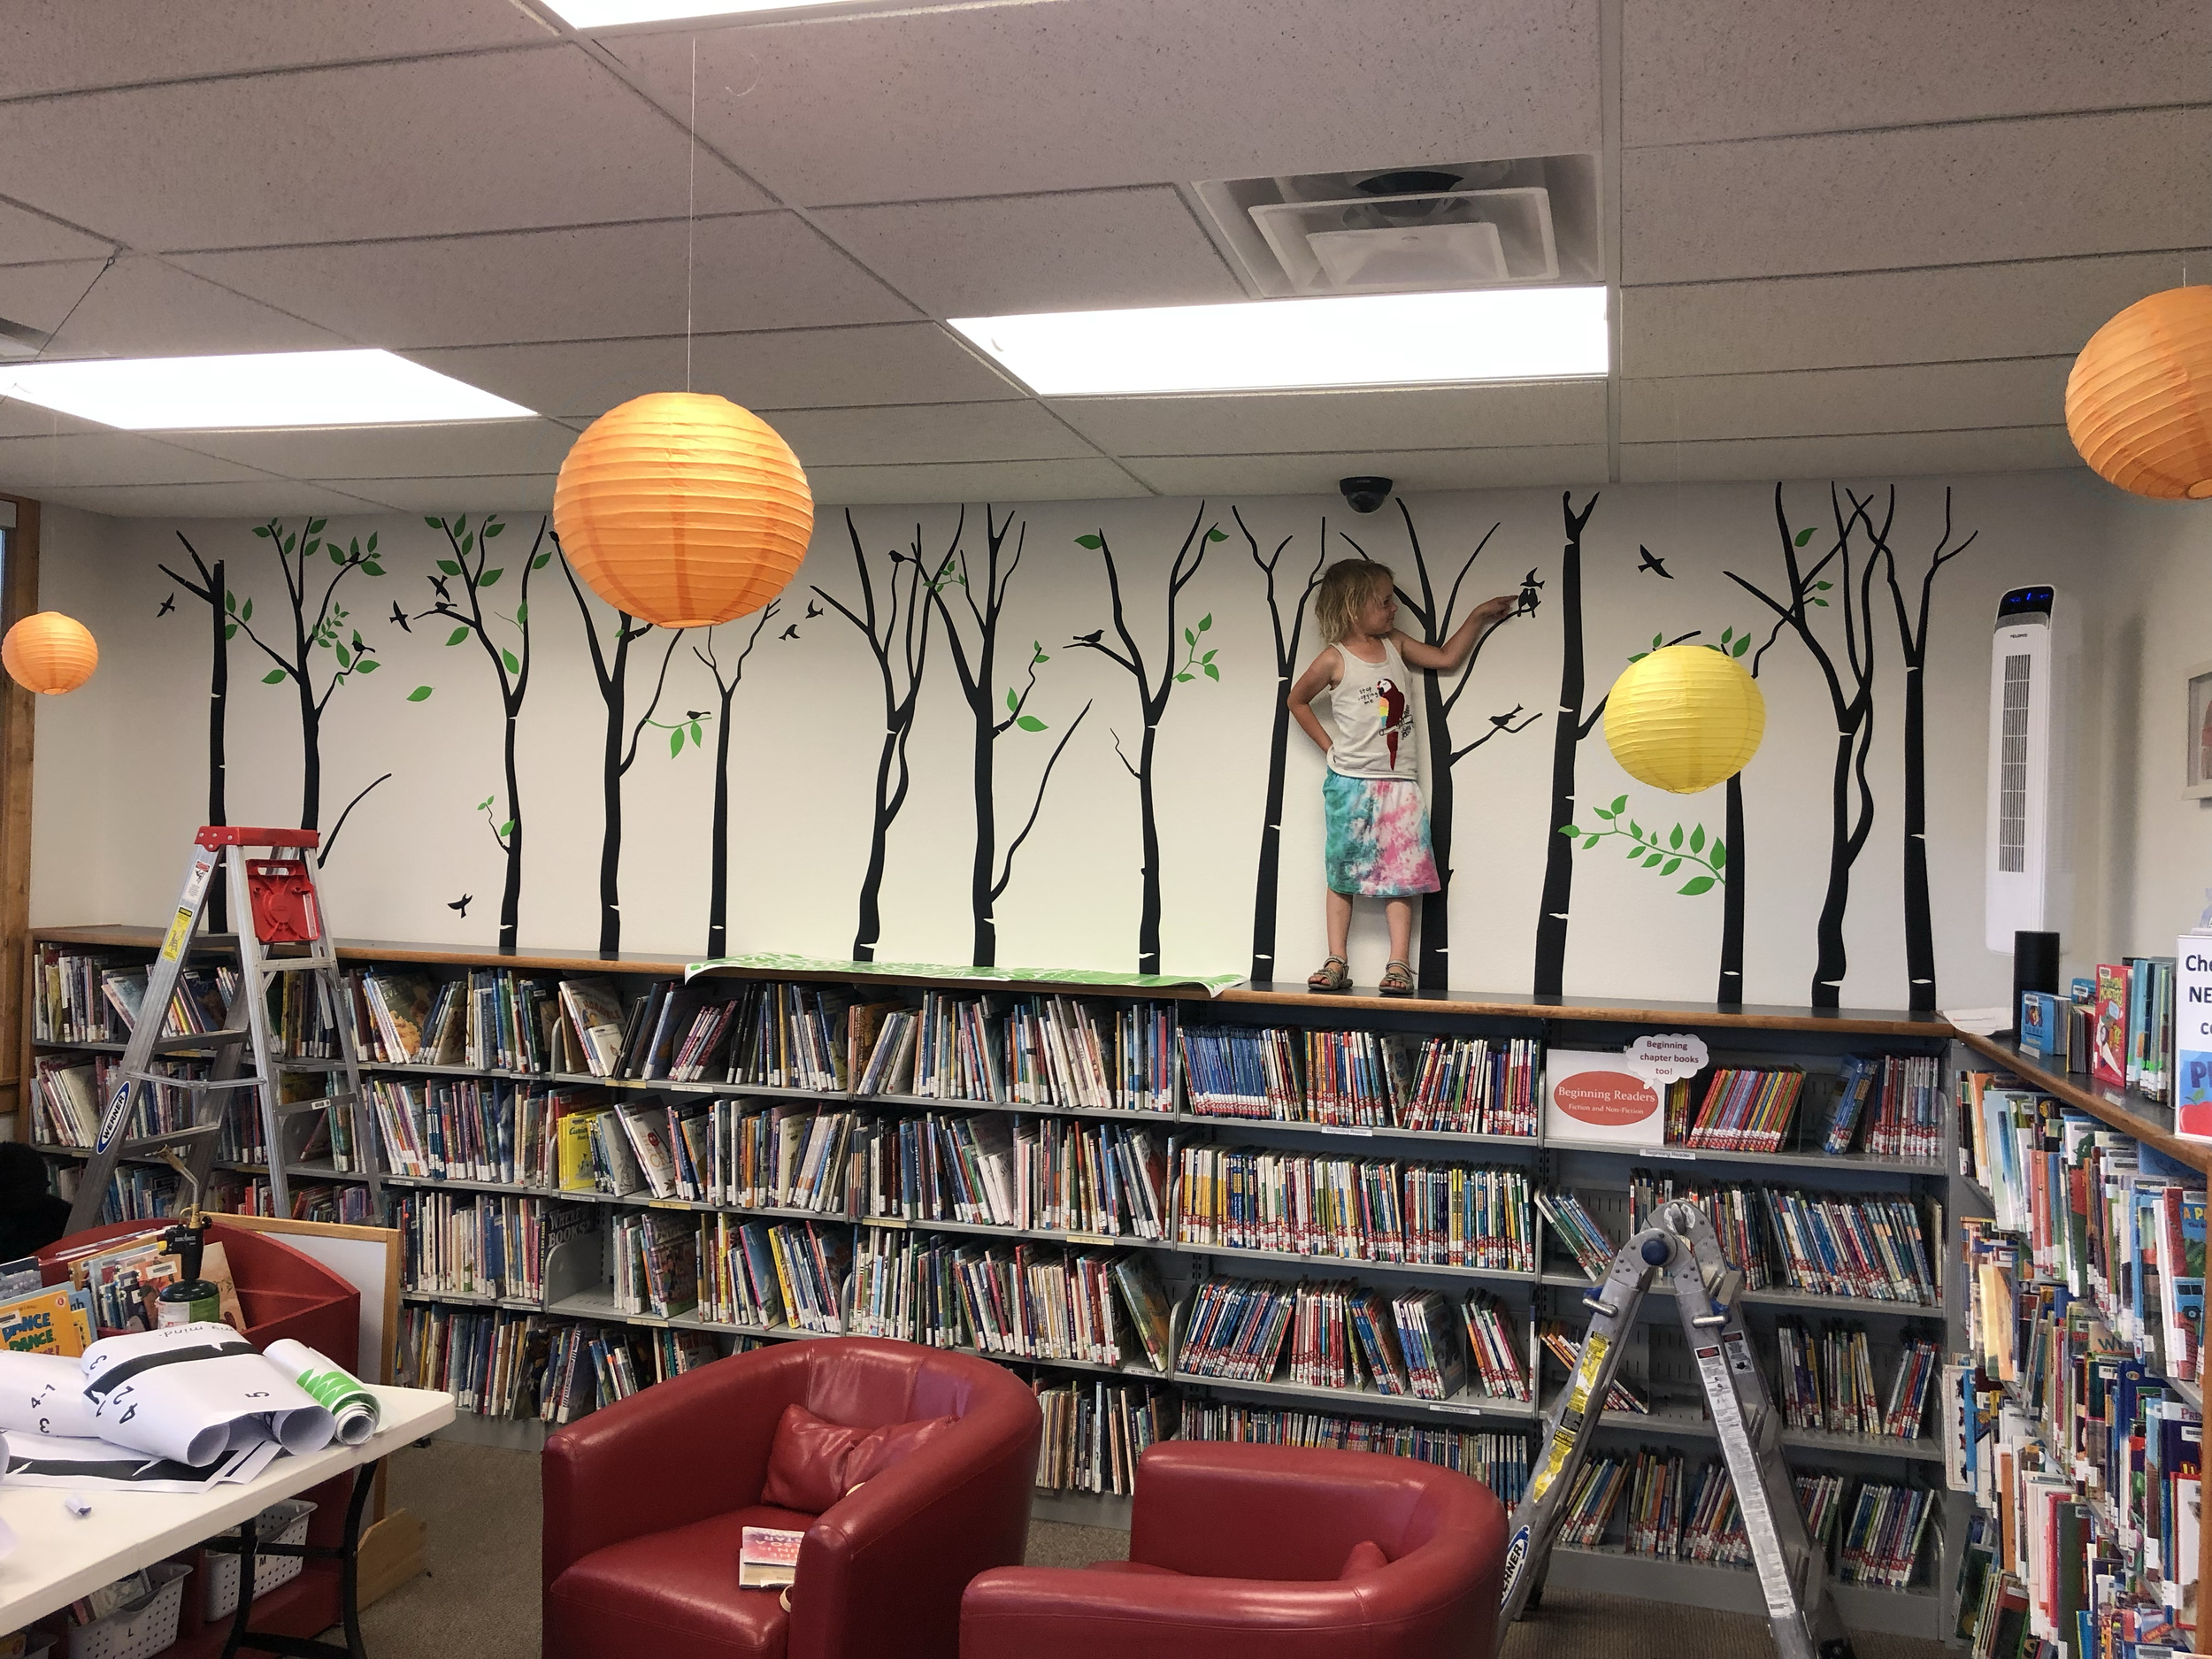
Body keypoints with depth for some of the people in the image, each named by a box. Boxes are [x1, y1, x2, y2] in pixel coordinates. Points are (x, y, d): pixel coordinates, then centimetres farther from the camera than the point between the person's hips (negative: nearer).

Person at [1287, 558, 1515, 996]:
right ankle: (1337, 963, 8)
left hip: (1399, 783, 3)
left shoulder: (1395, 645, 8)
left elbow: (1446, 658, 18)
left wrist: (1478, 616, 16)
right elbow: (1297, 700, 7)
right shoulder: (1335, 659, -5)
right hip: (1350, 783, -3)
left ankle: (1399, 965, 0)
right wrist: (1329, 745, 3)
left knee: (1400, 876, -2)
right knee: (1342, 875, 3)